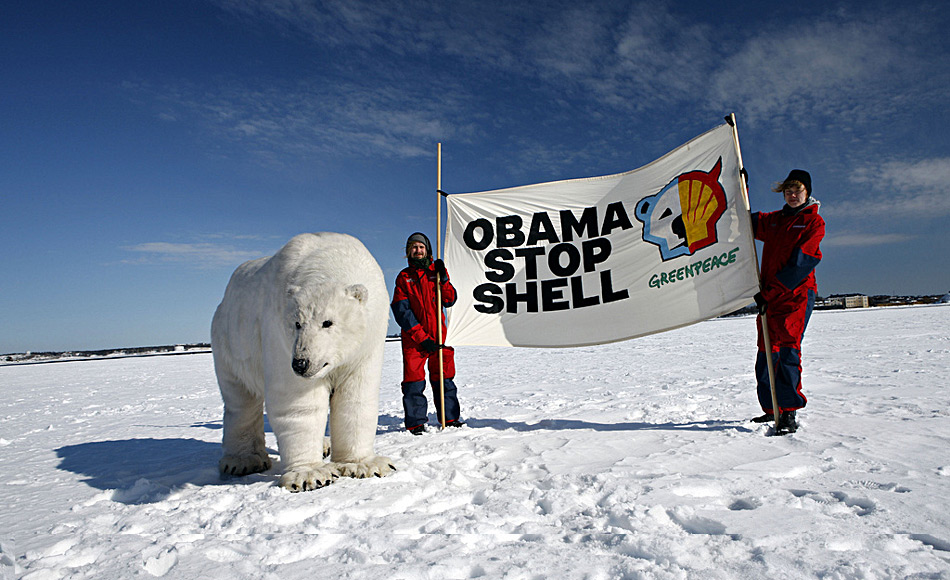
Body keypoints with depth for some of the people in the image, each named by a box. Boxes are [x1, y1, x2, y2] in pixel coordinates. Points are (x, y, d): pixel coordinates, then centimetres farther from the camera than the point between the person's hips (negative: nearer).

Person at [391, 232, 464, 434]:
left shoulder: (435, 272, 11)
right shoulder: (403, 277, 6)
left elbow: (449, 300, 2)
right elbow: (401, 310, -3)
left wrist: (442, 278, -12)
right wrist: (421, 336, -12)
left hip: (437, 335, 2)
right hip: (413, 338, -1)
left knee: (444, 378, 8)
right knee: (414, 382, -2)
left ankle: (450, 418, 20)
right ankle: (416, 423, 10)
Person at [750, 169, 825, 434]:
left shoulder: (813, 221, 2)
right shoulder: (774, 220, 20)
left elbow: (801, 262, -8)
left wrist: (772, 290, -15)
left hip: (797, 295, -5)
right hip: (769, 296, 6)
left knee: (788, 348, -15)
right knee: (766, 353, 6)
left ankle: (789, 413, -12)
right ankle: (771, 409, 17)